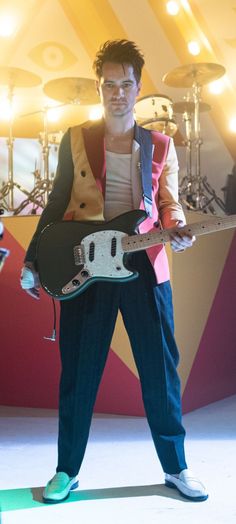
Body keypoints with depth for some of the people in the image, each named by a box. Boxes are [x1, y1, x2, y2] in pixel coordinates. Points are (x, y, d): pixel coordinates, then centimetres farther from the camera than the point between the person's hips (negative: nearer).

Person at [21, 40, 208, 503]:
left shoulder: (161, 147, 9)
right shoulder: (76, 139, 6)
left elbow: (169, 204, 11)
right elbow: (57, 203, 7)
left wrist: (177, 230, -12)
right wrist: (32, 260, 2)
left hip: (144, 267, 1)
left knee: (161, 371, 5)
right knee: (78, 373, 5)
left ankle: (175, 467, 21)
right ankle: (67, 470, 21)